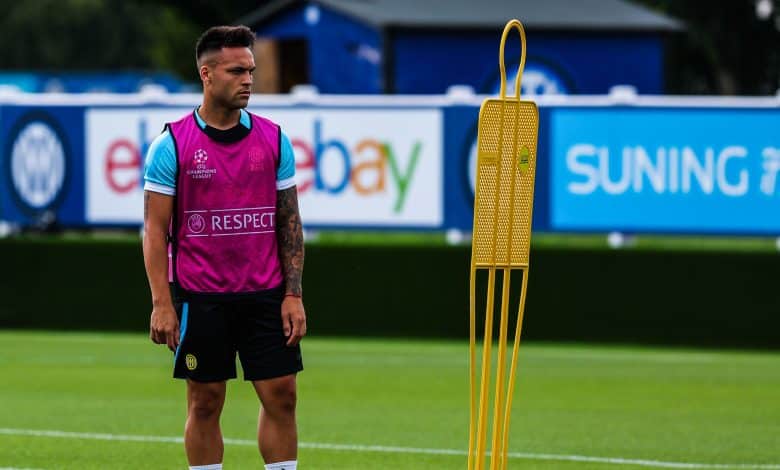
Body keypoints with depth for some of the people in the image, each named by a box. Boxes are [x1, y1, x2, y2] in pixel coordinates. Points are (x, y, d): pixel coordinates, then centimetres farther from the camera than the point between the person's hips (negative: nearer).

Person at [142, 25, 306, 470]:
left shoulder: (273, 139, 4)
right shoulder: (172, 144, -4)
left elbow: (289, 221, 8)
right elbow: (155, 229, -4)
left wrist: (293, 294, 0)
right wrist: (162, 304, -11)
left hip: (266, 295, 3)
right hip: (200, 297, -2)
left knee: (281, 396, 0)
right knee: (205, 403, 3)